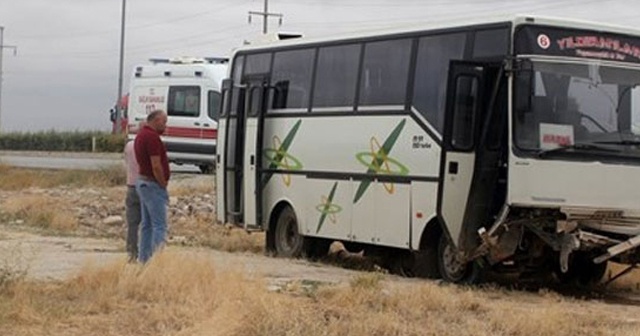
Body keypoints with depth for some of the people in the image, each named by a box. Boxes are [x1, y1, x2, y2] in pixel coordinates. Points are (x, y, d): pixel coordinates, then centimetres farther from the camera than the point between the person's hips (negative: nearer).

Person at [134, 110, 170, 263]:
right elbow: (156, 165, -22)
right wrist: (163, 185, -11)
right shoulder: (152, 137, -18)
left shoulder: (141, 135, 14)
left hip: (142, 181, 10)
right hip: (153, 184, -10)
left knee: (146, 224, 14)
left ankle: (144, 258, 17)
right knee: (159, 225, -10)